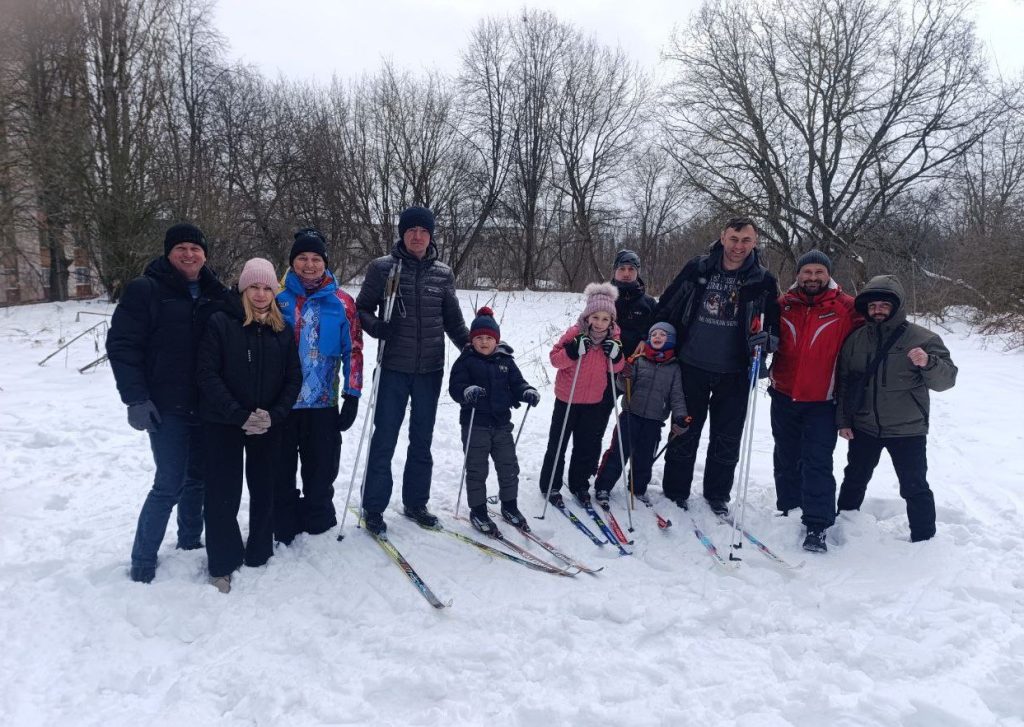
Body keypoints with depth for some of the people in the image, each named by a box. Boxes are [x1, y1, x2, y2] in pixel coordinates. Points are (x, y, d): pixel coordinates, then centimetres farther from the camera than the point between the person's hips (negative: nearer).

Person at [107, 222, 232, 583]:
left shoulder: (217, 294, 9)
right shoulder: (145, 290, -5)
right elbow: (122, 345, -9)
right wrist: (135, 398, -16)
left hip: (207, 405, 5)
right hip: (167, 408, -5)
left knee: (198, 478, 13)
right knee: (170, 485, -5)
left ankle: (189, 544, 30)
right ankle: (142, 564, 10)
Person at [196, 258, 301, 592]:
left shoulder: (283, 330, 4)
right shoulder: (220, 323, -6)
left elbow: (293, 378, 4)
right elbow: (207, 374, -11)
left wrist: (274, 415, -10)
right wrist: (239, 415, -18)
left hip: (268, 426, 3)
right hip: (224, 424, -3)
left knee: (264, 491, 10)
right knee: (223, 494, 2)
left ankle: (259, 556, 27)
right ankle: (223, 565, 16)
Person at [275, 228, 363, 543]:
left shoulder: (342, 302, 1)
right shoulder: (278, 297, 2)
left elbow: (353, 351, 1)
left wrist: (352, 397, -3)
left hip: (323, 403, 0)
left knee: (321, 473, 10)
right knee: (282, 473, 10)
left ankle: (318, 529, 26)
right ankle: (283, 532, 25)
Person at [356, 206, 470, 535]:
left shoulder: (443, 273, 5)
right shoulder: (382, 268, -3)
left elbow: (453, 320, 13)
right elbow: (362, 309, 2)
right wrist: (376, 326, -18)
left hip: (430, 370, 3)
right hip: (394, 368, -3)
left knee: (422, 440, 13)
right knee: (384, 439, 3)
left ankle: (415, 502, 28)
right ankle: (373, 508, 17)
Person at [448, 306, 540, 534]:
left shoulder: (506, 361, 6)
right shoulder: (466, 361, -5)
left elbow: (516, 383, 7)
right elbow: (455, 386, -12)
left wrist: (528, 392, -14)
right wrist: (468, 391, -33)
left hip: (502, 424, 4)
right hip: (475, 425, -4)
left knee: (509, 467, 11)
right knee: (476, 470, 5)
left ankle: (509, 506, 29)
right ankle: (478, 511, 18)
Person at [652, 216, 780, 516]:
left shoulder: (763, 280, -2)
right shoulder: (698, 268, -2)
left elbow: (777, 322, 6)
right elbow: (665, 305, 7)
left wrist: (766, 339, -15)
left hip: (734, 373, 0)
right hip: (692, 366, 0)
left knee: (727, 438, 10)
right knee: (685, 433, 9)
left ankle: (717, 494, 27)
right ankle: (675, 491, 22)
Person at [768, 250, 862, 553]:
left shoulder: (846, 308, -4)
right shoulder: (783, 304, 4)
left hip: (821, 402, -3)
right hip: (783, 397, 4)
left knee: (818, 463, -6)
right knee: (786, 459, 15)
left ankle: (817, 525, 0)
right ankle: (787, 510, 29)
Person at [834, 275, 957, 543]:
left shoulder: (922, 338, -8)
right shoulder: (855, 339, 2)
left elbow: (947, 379, -12)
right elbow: (843, 382, 8)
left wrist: (928, 363, -33)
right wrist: (843, 420, 5)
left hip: (907, 430, -3)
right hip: (863, 427, 4)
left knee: (914, 487, 3)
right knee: (854, 479, 18)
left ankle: (924, 540, 19)